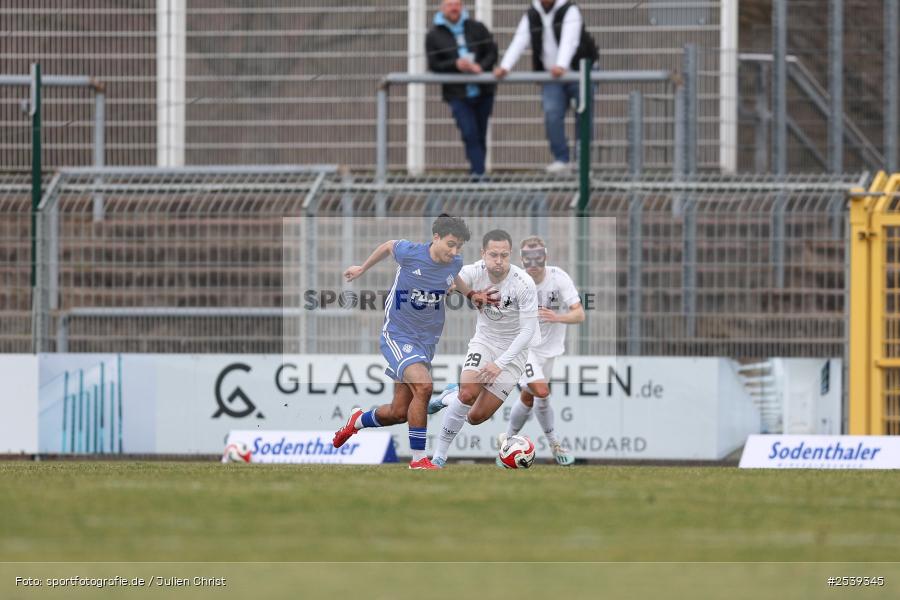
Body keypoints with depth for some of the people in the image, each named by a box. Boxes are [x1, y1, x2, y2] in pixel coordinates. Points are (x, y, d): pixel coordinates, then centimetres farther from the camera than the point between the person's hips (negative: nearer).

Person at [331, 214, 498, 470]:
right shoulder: (409, 253, -16)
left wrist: (471, 294, 11)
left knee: (399, 412, 9)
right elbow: (389, 246, 7)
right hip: (397, 335, -6)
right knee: (423, 386, -30)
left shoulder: (454, 263, -2)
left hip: (427, 341, 6)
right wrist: (363, 268, 22)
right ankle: (418, 460, -20)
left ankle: (358, 420, 42)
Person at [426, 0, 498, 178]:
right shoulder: (434, 36, 3)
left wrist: (481, 66, -16)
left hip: (483, 90, 3)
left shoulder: (477, 28, 8)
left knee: (480, 135, 8)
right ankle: (479, 172, -20)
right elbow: (434, 65, -2)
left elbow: (492, 52, 5)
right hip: (458, 94, -2)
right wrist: (456, 64, -19)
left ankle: (477, 171, 17)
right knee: (470, 134, -15)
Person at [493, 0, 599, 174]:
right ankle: (561, 160, -10)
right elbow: (518, 43, -8)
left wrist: (561, 65, -42)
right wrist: (505, 66, -25)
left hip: (578, 74, -3)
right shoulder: (531, 16, 4)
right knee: (552, 115, -15)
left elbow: (569, 41, -25)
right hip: (552, 77, 3)